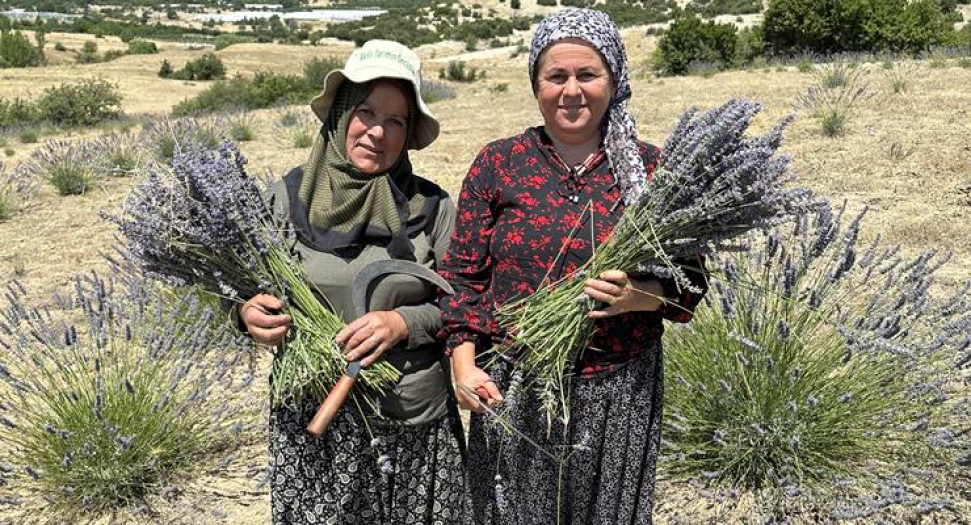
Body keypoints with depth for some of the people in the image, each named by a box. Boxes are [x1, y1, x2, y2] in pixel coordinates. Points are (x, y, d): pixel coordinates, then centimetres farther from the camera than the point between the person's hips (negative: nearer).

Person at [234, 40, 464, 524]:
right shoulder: (287, 197, -2)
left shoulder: (432, 206, -3)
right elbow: (246, 292, 6)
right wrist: (250, 316, -16)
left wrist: (405, 321, -17)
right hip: (310, 424, 0)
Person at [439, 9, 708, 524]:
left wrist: (641, 296, -19)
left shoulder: (652, 169, -1)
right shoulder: (498, 163, -2)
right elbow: (463, 273, 0)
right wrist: (464, 364, -9)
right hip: (511, 389, 0)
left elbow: (689, 279, 1)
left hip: (619, 393, 1)